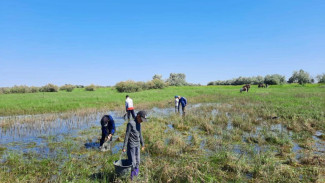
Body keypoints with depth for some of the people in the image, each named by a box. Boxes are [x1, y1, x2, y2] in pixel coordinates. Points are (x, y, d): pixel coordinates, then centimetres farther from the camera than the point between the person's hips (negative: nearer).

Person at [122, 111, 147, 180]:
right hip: (131, 146, -7)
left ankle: (136, 174, 25)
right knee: (132, 162, -3)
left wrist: (142, 144, 21)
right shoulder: (130, 123, -16)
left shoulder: (139, 124, 7)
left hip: (137, 145, 7)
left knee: (137, 161, 10)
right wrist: (124, 147, -12)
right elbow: (127, 135, -14)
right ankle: (130, 177, 14)